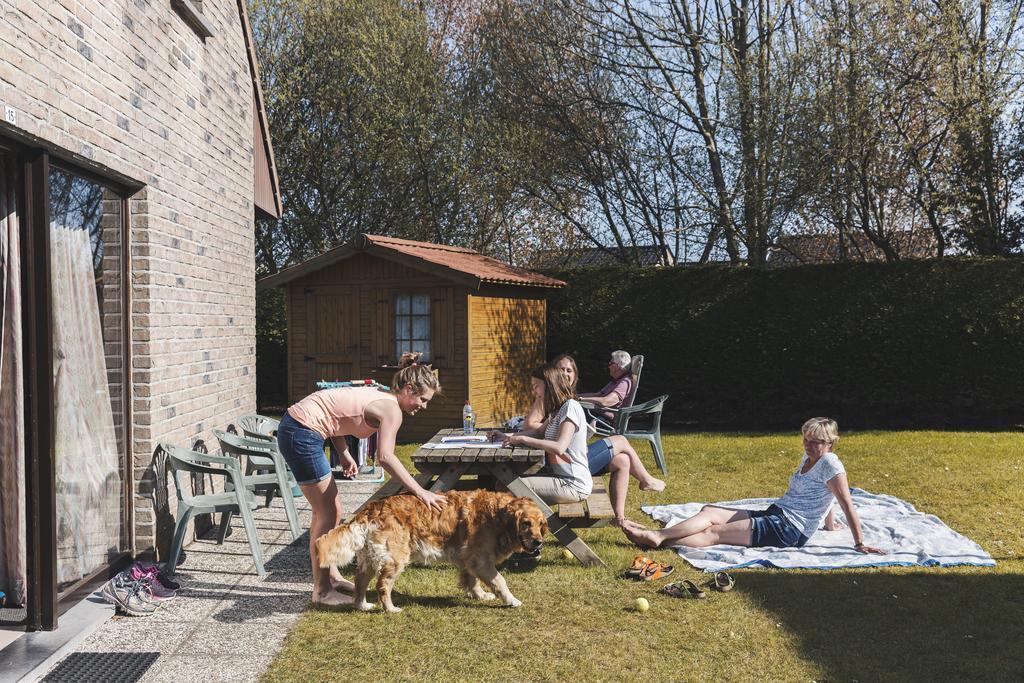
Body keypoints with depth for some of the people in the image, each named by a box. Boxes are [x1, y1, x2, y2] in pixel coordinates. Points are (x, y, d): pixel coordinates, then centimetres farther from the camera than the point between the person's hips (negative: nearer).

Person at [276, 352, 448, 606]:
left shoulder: (378, 396, 14)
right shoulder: (391, 408, -14)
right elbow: (385, 457, -28)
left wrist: (344, 453, 5)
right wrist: (420, 492, -29)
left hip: (295, 426, 10)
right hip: (302, 434, -10)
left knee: (330, 509, 17)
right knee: (327, 513, -1)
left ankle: (331, 576, 29)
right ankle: (322, 591, 9)